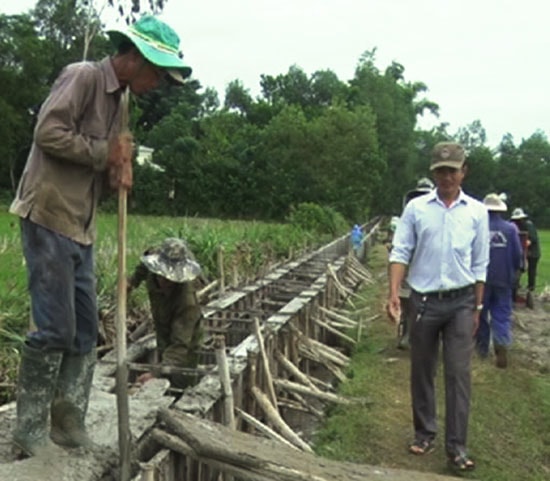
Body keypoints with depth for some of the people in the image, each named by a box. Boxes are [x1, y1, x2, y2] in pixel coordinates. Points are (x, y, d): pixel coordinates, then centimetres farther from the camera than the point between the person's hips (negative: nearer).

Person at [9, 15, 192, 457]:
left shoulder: (119, 100, 16)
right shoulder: (83, 76, -10)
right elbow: (48, 132, -21)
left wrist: (120, 168, -2)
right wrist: (103, 153, -13)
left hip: (81, 227, 9)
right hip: (50, 218, -9)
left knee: (86, 329, 9)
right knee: (55, 328, -6)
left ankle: (69, 419, 21)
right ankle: (29, 429, 9)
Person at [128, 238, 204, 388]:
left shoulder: (187, 301, -43)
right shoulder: (154, 253, -26)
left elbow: (180, 344, -45)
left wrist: (157, 373, -57)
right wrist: (133, 281, 13)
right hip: (163, 335, 7)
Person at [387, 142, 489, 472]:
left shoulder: (477, 211, 2)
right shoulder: (416, 208, 0)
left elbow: (480, 265, 6)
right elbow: (401, 253, -3)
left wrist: (477, 308, 7)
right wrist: (394, 292, -16)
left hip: (461, 301, 0)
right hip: (424, 300, 1)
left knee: (459, 373, -1)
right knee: (422, 371, 11)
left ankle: (457, 445, 8)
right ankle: (425, 432, 26)